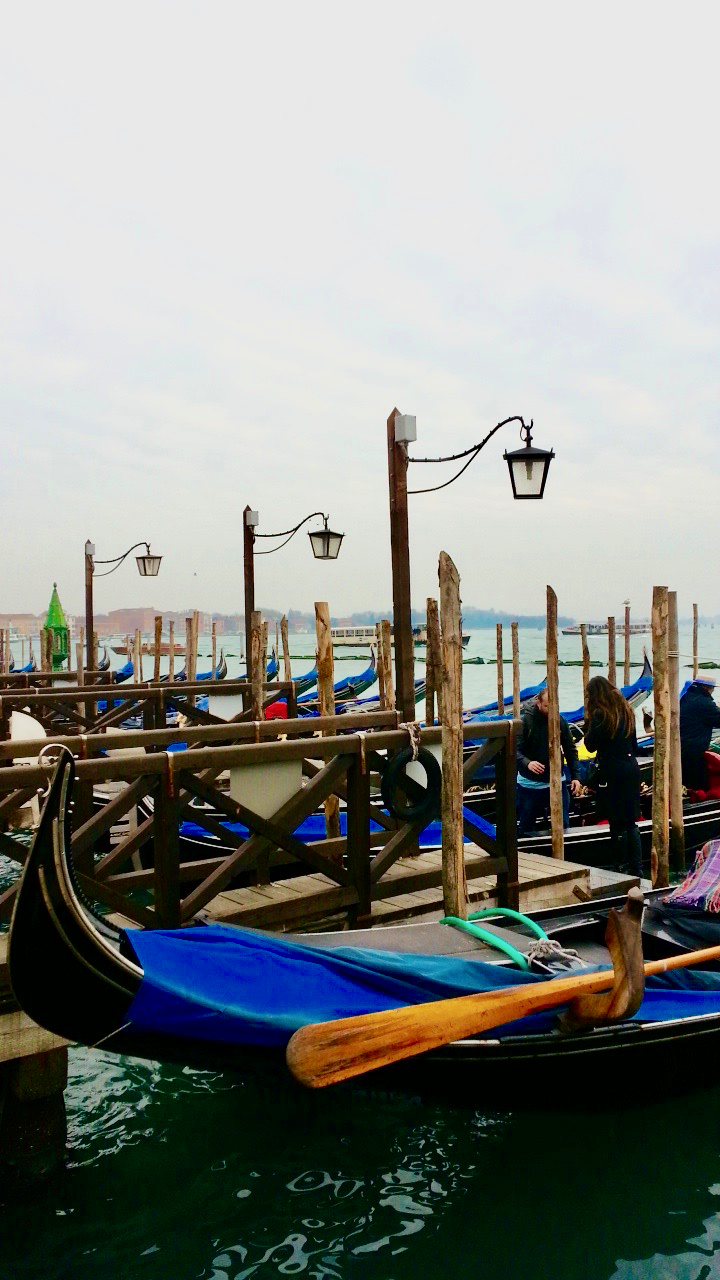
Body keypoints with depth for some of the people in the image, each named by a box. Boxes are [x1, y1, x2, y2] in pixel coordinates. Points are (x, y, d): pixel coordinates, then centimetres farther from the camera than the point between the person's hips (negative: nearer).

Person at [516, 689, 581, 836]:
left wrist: (575, 776, 1)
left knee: (563, 825, 12)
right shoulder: (526, 721, -12)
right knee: (526, 828, 9)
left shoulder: (560, 722, -1)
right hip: (530, 784, -3)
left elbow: (570, 751, 7)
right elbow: (516, 749, -17)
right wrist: (527, 763, -36)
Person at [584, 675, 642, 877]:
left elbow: (590, 745, -11)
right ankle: (637, 868, 15)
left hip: (611, 773, -7)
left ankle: (621, 868, 9)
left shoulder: (600, 715, -14)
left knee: (617, 824, 2)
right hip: (631, 769, 7)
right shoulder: (626, 710, 9)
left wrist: (588, 722, -3)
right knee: (631, 822, 13)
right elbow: (634, 744, 15)